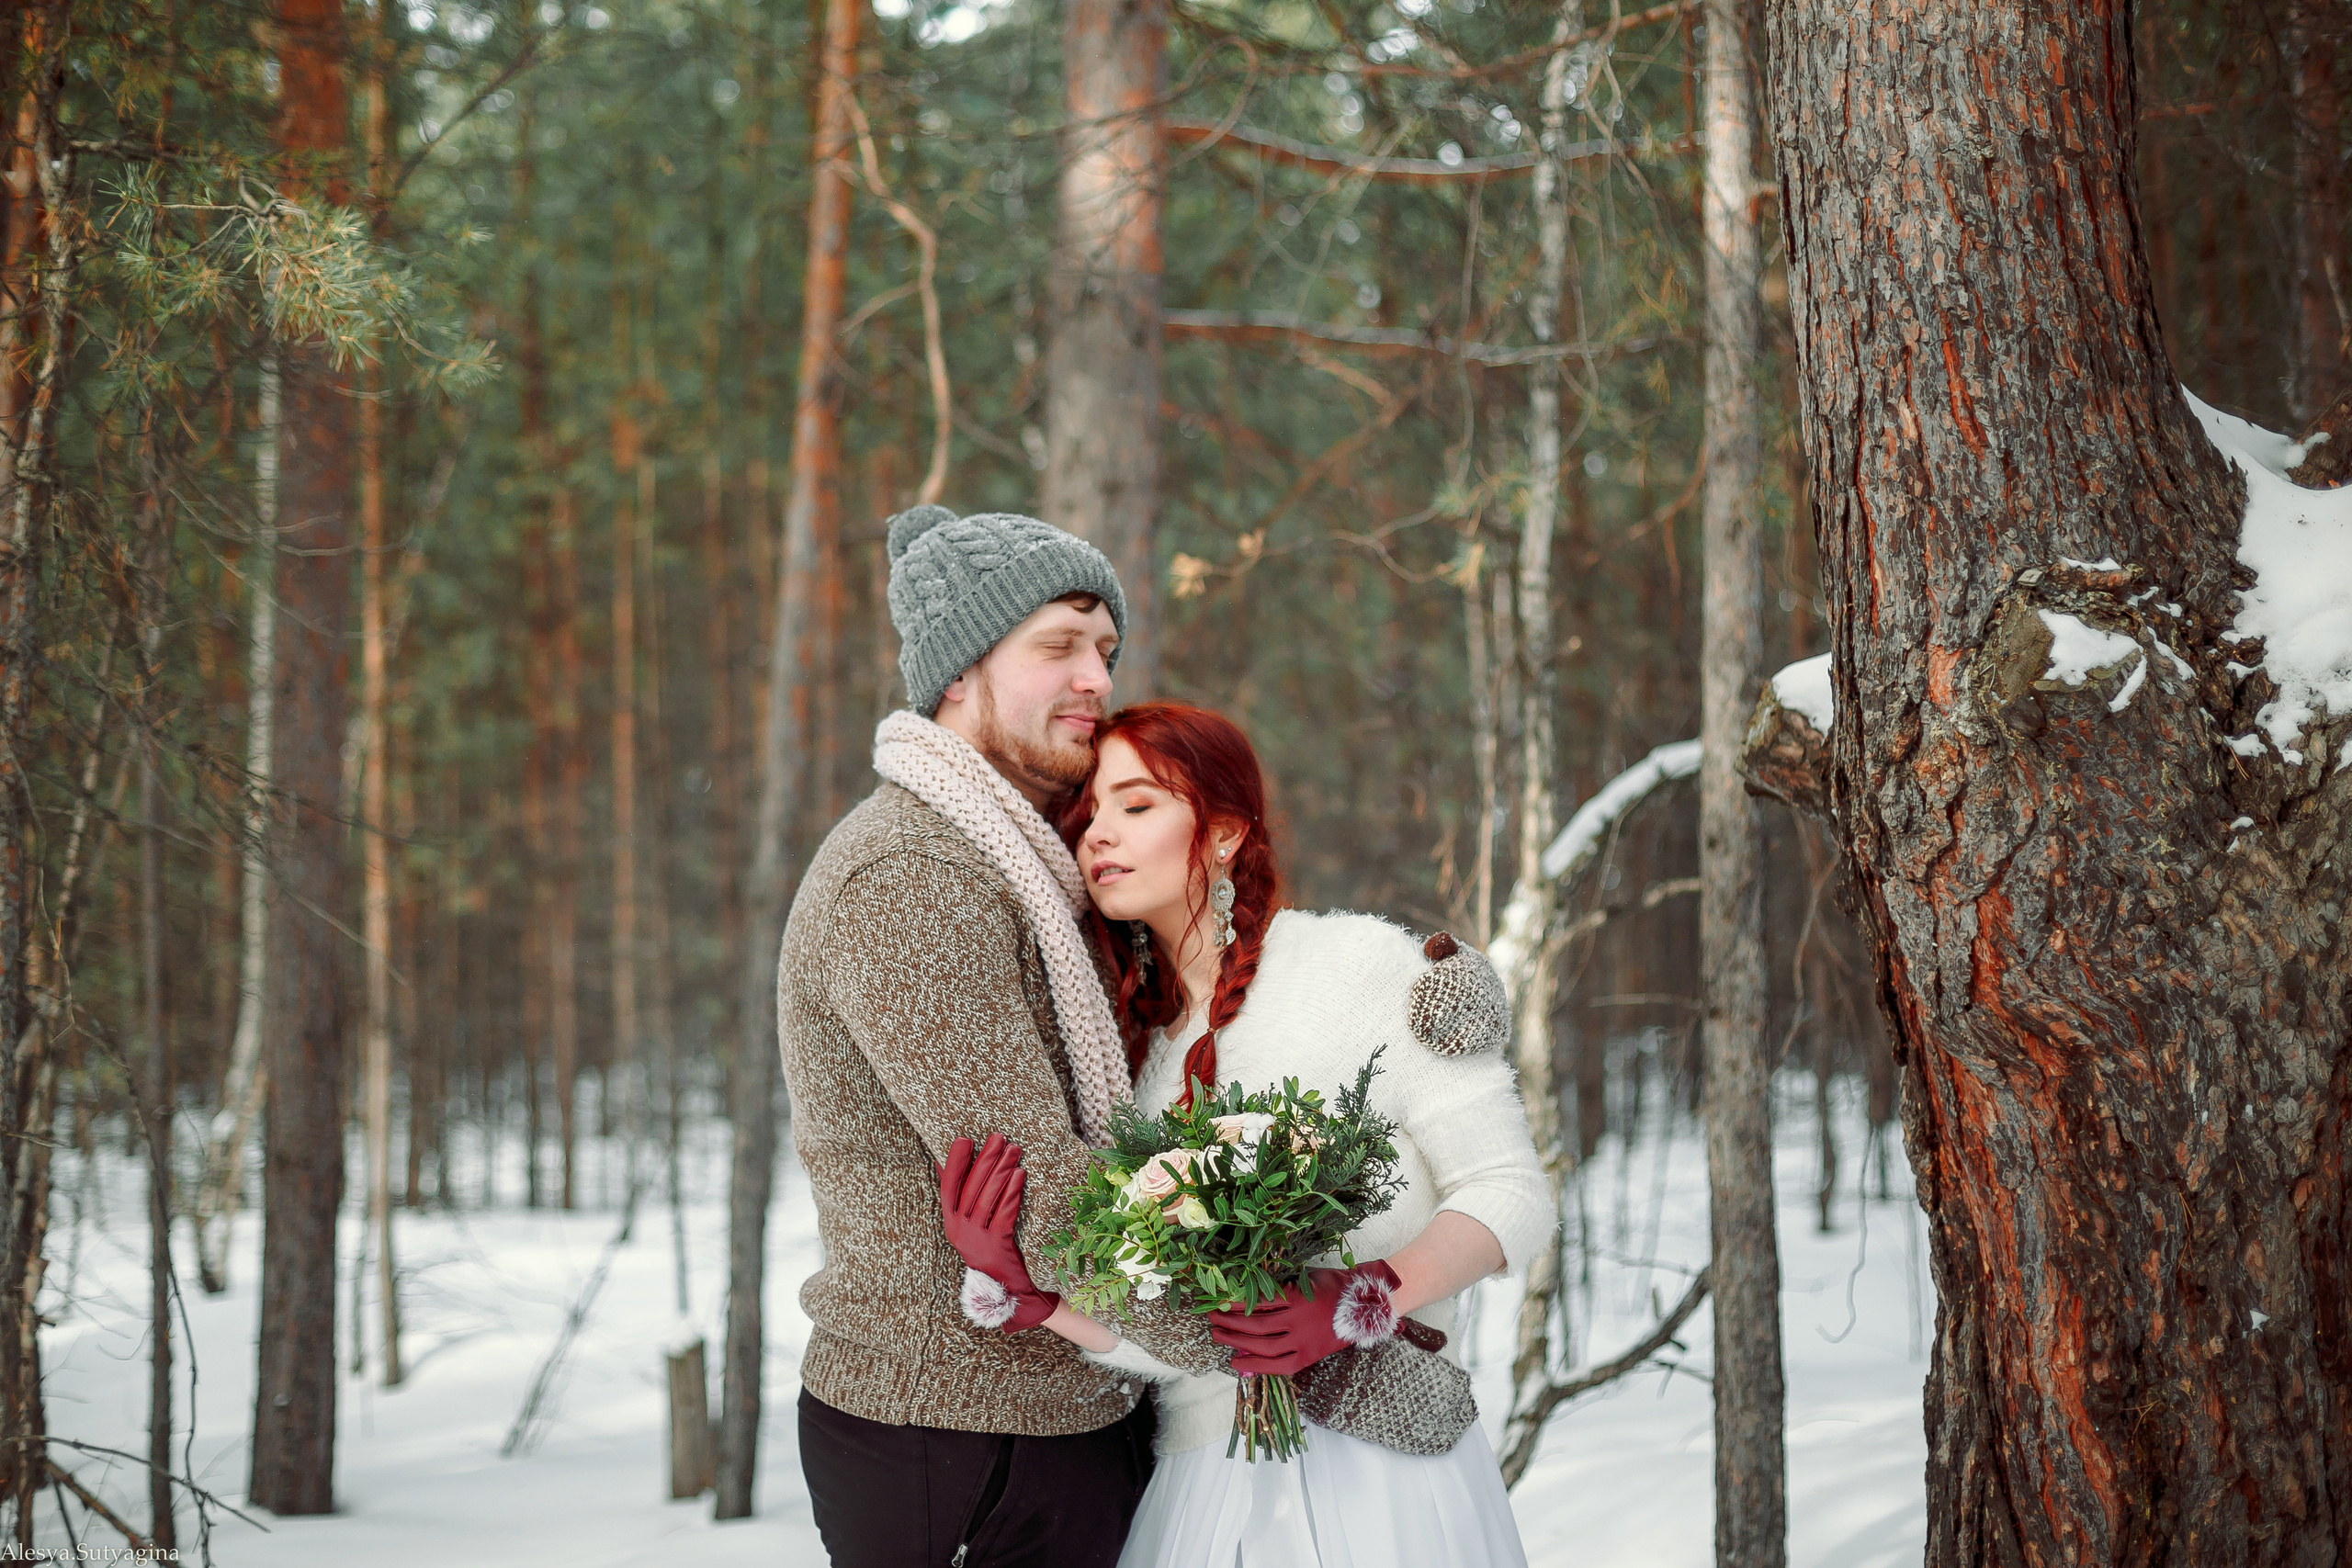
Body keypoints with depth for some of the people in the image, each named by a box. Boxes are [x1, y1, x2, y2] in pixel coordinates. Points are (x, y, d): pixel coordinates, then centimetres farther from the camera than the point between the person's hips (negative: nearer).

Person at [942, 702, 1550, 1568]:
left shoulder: (1364, 967, -4)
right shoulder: (1128, 1049, 9)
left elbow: (1512, 1194, -8)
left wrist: (1359, 1302, -22)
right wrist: (1020, 1280, -19)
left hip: (1375, 1472, -4)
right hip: (1201, 1487, 4)